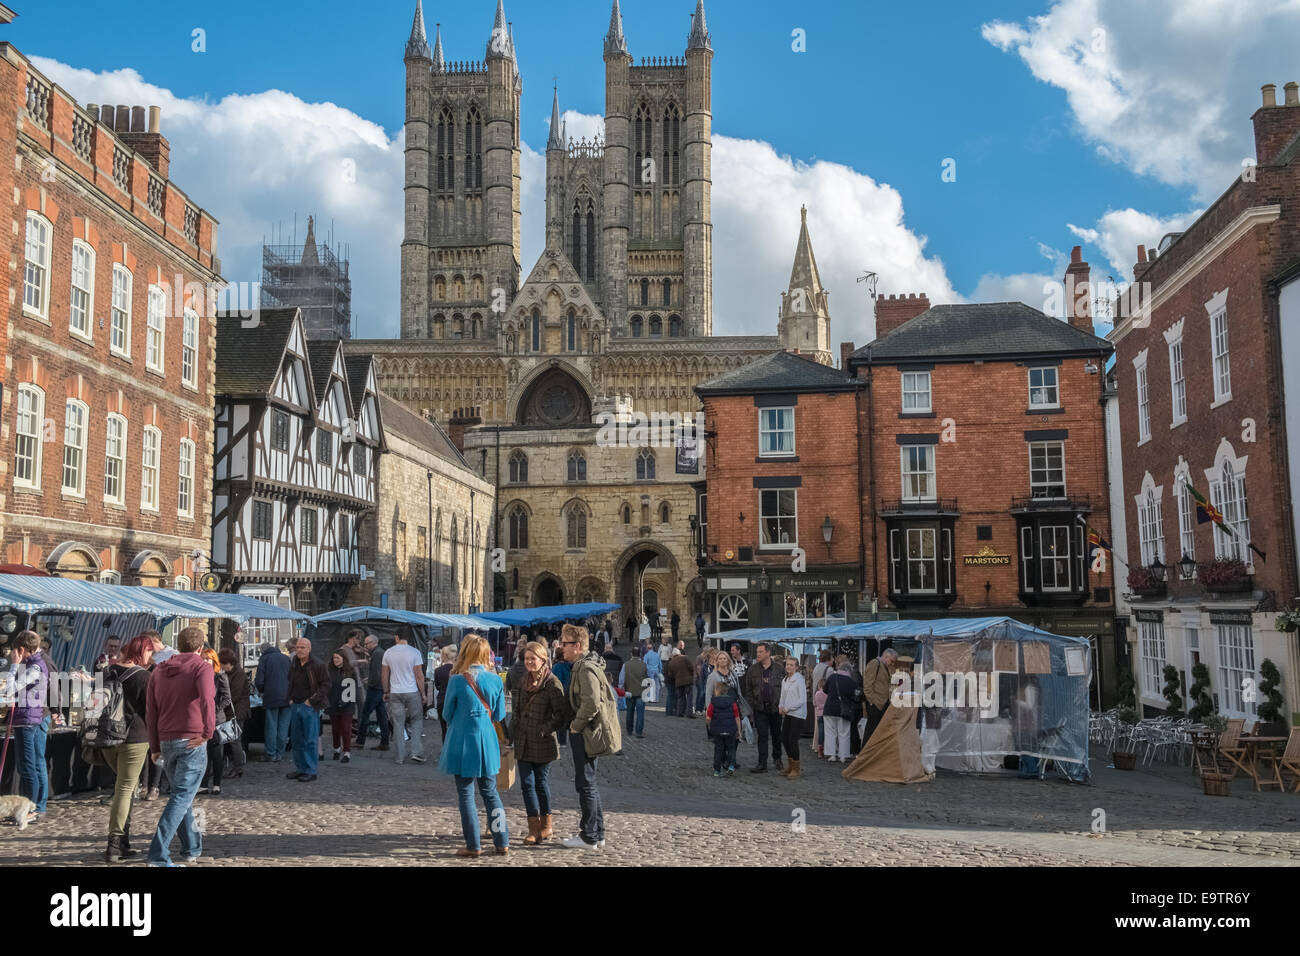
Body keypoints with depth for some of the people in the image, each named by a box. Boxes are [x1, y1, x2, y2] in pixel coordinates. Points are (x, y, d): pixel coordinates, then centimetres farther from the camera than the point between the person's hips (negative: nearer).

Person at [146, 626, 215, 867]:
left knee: (182, 794, 19)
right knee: (182, 797, -7)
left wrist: (155, 746, 17)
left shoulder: (159, 671, 14)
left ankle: (191, 848, 26)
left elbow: (150, 711, 14)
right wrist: (208, 731, -18)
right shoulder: (201, 667, -5)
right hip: (192, 741, -6)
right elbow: (207, 700, -22)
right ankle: (158, 854, -16)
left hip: (166, 742, 6)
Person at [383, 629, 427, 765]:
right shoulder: (414, 652, -7)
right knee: (416, 721, 10)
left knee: (398, 724, 5)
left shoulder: (388, 653, 2)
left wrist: (386, 692, 19)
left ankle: (400, 758, 7)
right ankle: (417, 752, 0)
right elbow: (419, 675, -7)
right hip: (412, 692, -2)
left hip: (395, 693, 2)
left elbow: (385, 675, 8)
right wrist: (423, 694, 1)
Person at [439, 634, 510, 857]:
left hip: (462, 742, -3)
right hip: (487, 743, 4)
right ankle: (502, 842, 15)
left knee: (465, 794, 7)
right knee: (490, 792, 15)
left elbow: (447, 713, -1)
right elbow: (499, 715, 4)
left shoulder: (457, 680, -13)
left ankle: (473, 845, 9)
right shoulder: (495, 680, -3)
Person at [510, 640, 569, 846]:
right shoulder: (525, 681, 11)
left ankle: (546, 825, 21)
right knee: (527, 783, 2)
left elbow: (562, 714, -14)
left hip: (543, 744, -6)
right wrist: (513, 730, 11)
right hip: (523, 743, 6)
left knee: (541, 783, 5)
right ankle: (534, 828, 7)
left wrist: (544, 729, -18)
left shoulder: (552, 683, -11)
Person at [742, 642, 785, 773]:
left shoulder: (778, 669, -3)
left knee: (776, 735, 13)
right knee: (762, 736, -2)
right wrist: (752, 705, 0)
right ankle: (762, 764, -1)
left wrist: (781, 705, -7)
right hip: (760, 708, 1)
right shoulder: (753, 669, 3)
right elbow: (748, 689, 7)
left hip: (775, 708, -1)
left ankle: (777, 759, 34)